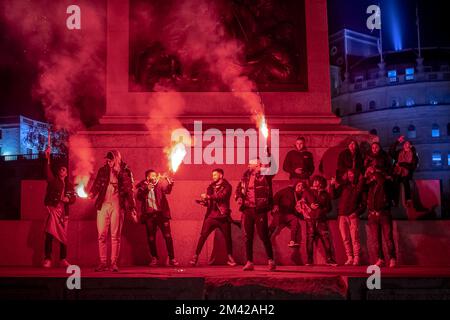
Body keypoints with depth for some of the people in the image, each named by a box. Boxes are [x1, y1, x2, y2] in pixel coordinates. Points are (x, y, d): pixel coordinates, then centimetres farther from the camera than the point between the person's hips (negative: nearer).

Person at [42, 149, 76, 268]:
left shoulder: (69, 185, 16)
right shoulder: (53, 181, 7)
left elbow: (74, 198, 12)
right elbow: (48, 173, -13)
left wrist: (68, 199, -12)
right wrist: (48, 159, -28)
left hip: (63, 211, 3)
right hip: (53, 209, -3)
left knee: (63, 236, 5)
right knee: (49, 234, -14)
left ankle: (63, 259, 14)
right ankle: (47, 259, -13)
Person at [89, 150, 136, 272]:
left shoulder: (125, 171, 4)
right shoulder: (103, 170, 10)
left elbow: (129, 190, 4)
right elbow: (97, 184, 3)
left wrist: (132, 207, -3)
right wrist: (92, 193, -20)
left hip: (117, 206, -2)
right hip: (103, 205, 2)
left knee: (115, 236, 0)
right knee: (102, 235, 1)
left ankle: (114, 263, 4)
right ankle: (103, 263, 7)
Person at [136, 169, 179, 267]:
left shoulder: (160, 184, 9)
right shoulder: (143, 186, 10)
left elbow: (167, 190, -10)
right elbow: (139, 197, -4)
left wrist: (169, 181, -29)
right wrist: (146, 189, -18)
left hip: (161, 213, -1)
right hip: (149, 214, 1)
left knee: (168, 236, -6)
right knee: (151, 238, 4)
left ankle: (172, 259, -3)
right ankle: (154, 258, 17)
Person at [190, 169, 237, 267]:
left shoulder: (227, 186, 1)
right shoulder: (211, 187, 15)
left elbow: (222, 196, -17)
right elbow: (209, 202, 16)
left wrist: (208, 196, -23)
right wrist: (204, 202, -5)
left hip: (223, 215, -3)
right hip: (211, 215, 3)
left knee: (228, 237, 3)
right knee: (203, 235, -8)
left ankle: (230, 258, 20)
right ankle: (196, 256, -3)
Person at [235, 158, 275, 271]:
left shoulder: (264, 175, -4)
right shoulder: (246, 175, 11)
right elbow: (238, 188, 20)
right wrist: (239, 197, 2)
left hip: (259, 210, -5)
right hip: (247, 209, 5)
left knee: (264, 236, -2)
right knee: (247, 237, 6)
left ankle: (271, 261, 11)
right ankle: (249, 262, 14)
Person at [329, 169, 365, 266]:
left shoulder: (360, 188, 5)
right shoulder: (343, 186, 11)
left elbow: (363, 205, 1)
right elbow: (334, 196, 5)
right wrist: (332, 185, -5)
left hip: (353, 216, -3)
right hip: (342, 215, 3)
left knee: (354, 238, -8)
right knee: (345, 239, 4)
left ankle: (356, 258, -5)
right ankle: (350, 258, 9)